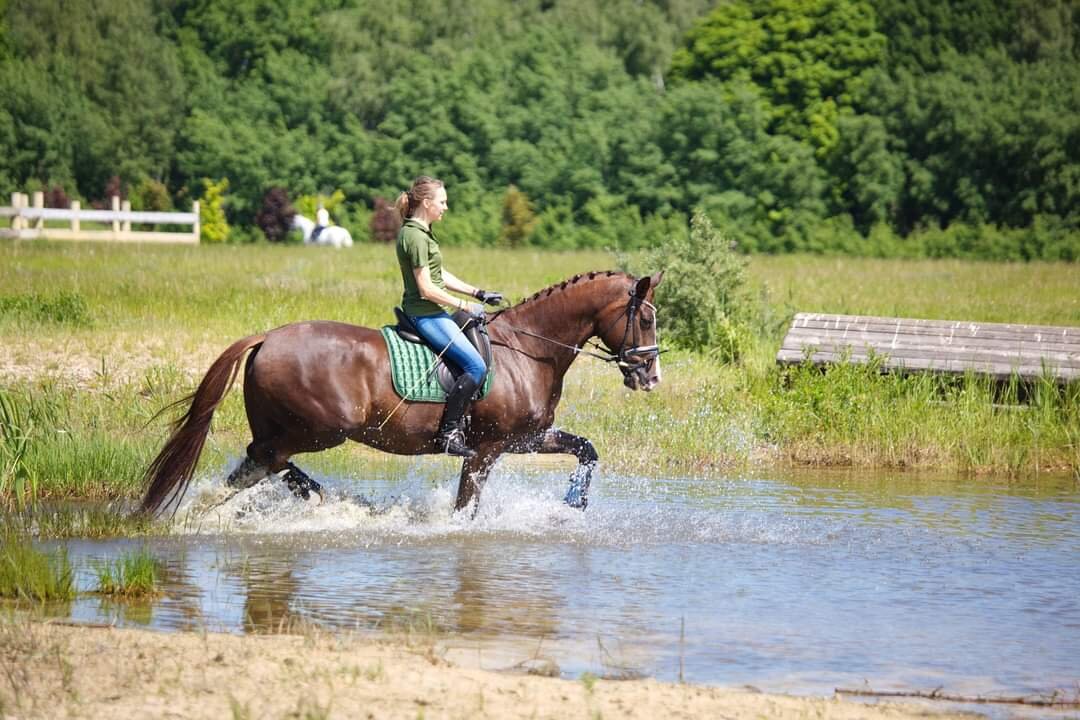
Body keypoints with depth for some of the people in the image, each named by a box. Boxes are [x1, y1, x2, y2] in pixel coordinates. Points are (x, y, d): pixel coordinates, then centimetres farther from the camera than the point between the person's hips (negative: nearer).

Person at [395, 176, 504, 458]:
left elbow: (440, 276, 20)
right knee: (476, 366, -17)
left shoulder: (421, 233, 14)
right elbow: (427, 289, -21)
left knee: (480, 343, 21)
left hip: (431, 314, 11)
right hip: (425, 315, -11)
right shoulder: (416, 237, -18)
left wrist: (478, 293, 15)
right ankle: (448, 432, -16)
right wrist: (466, 306, -15)